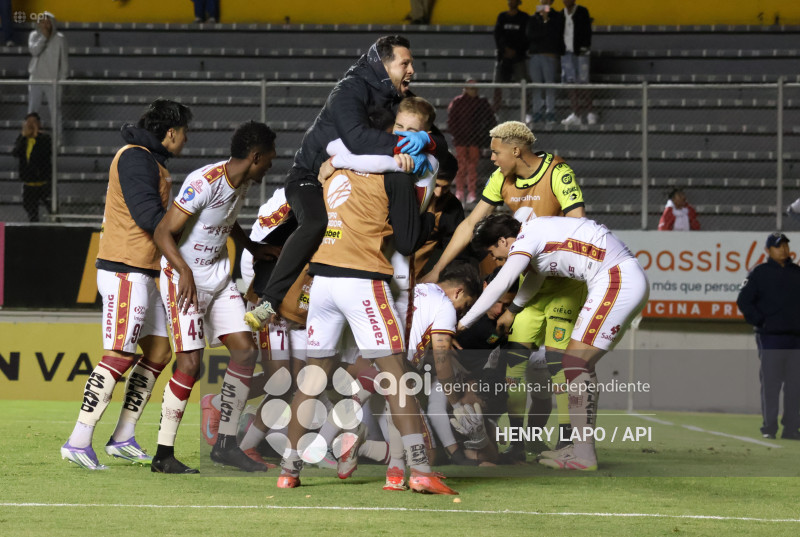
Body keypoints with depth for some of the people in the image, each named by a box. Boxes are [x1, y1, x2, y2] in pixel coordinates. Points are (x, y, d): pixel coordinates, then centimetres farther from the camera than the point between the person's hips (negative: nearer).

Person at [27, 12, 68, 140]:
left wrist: (64, 78, -4)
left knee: (55, 110, 0)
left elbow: (64, 60, -1)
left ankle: (57, 137, 7)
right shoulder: (34, 36, 1)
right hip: (36, 80, 2)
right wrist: (44, 36, -19)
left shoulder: (59, 38, -5)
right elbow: (34, 50, -16)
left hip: (53, 80, -2)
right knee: (32, 110, 5)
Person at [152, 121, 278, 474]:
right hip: (185, 277, -9)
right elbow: (163, 233, -24)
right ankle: (163, 454, -6)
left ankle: (225, 444, 10)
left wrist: (252, 248, 22)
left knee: (245, 350, 2)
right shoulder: (204, 183, -24)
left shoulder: (242, 183, 3)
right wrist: (184, 272, -35)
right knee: (190, 361, -13)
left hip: (219, 274, 9)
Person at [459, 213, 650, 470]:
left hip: (618, 281, -10)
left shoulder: (527, 237, -7)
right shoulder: (537, 231, 22)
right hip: (632, 282, 10)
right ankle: (580, 446, 15)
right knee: (582, 363, 13)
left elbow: (499, 286, -14)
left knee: (575, 362, -10)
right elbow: (535, 275, 41)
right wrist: (512, 310, 55)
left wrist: (463, 323, -8)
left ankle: (583, 455, -13)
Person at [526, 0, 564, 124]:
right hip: (536, 54, 3)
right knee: (536, 85, 1)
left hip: (550, 55, -3)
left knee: (550, 84, -7)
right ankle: (537, 111, 4)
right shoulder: (534, 18, 15)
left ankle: (550, 111, -7)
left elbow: (558, 35, -1)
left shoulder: (557, 17, 7)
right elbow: (529, 34, 1)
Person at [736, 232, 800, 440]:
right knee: (770, 384, -5)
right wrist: (759, 322, -8)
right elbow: (743, 301, -1)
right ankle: (769, 428, 0)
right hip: (770, 337, -4)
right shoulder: (759, 273, 1)